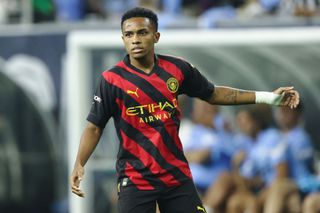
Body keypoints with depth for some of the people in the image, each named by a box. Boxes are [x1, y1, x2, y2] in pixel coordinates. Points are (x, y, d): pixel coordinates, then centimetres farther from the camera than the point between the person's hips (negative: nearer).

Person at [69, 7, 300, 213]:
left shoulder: (177, 68, 1)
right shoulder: (112, 79, -7)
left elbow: (213, 94, 14)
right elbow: (94, 127, -3)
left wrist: (268, 97, 11)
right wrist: (79, 164, -17)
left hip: (177, 175, 3)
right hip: (135, 179, -3)